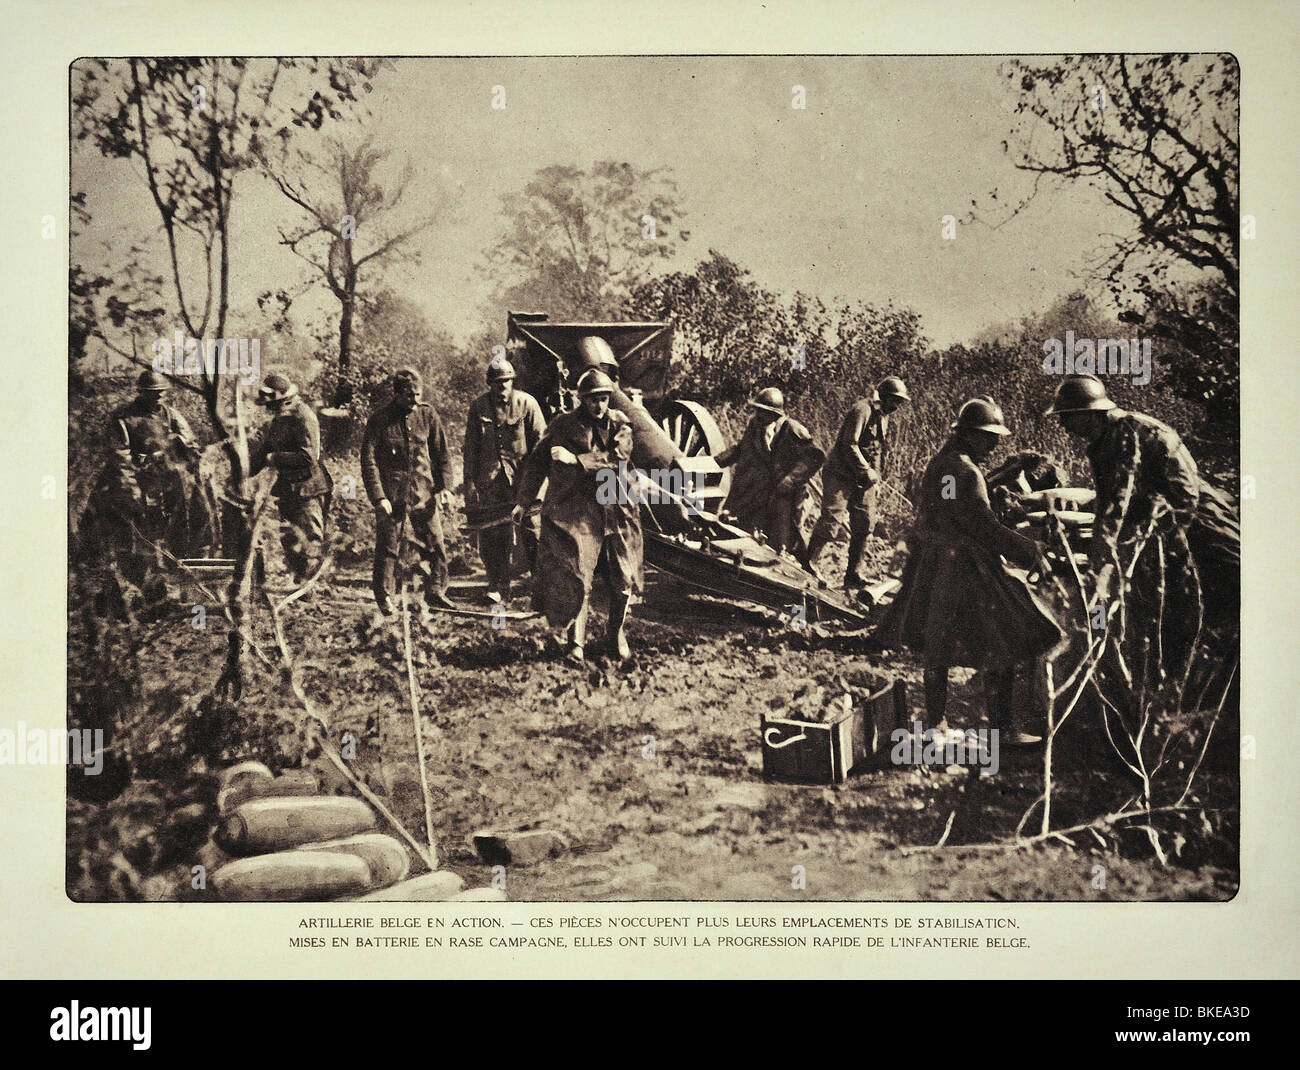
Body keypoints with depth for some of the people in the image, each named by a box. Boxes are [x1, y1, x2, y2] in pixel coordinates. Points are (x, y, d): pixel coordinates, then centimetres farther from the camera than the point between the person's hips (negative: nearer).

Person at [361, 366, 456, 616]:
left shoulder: (427, 414, 5)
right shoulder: (379, 420, -5)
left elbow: (441, 453, 12)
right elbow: (369, 461, -7)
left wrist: (444, 487, 2)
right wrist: (378, 497, -14)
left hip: (423, 495, 3)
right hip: (392, 497, -3)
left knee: (436, 545, 4)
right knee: (388, 549, 2)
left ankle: (435, 593, 20)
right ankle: (384, 598, 16)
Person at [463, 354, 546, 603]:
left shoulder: (526, 403, 0)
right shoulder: (478, 407, 7)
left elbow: (540, 440, 2)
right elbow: (470, 447, 11)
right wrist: (469, 482, 5)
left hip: (523, 475, -2)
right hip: (490, 476, 2)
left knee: (532, 529, -5)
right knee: (491, 533, 2)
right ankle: (498, 587, 10)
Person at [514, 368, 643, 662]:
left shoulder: (620, 424, 5)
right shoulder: (563, 425, 3)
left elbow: (619, 457, -13)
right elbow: (537, 462, 12)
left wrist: (576, 459, -18)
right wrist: (525, 501, 16)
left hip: (616, 509, 2)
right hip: (573, 513, -2)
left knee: (623, 581, 6)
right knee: (575, 579, -6)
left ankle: (618, 634, 26)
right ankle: (574, 641, 9)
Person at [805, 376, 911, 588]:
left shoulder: (883, 416, 15)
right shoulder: (862, 411, -15)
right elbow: (850, 445, -22)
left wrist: (877, 473, 10)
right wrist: (866, 471, -22)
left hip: (863, 481, 9)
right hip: (841, 475, -9)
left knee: (864, 525, 6)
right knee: (832, 520, -13)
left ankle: (853, 574, 14)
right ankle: (809, 563, 1)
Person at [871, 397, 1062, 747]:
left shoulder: (938, 462, 11)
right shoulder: (964, 472, -20)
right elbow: (984, 527, -21)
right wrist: (1031, 553, -15)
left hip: (932, 563, 10)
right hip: (962, 568, -10)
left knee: (937, 645, 15)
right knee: (1003, 645, -2)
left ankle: (935, 722, 23)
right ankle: (1001, 728, 3)